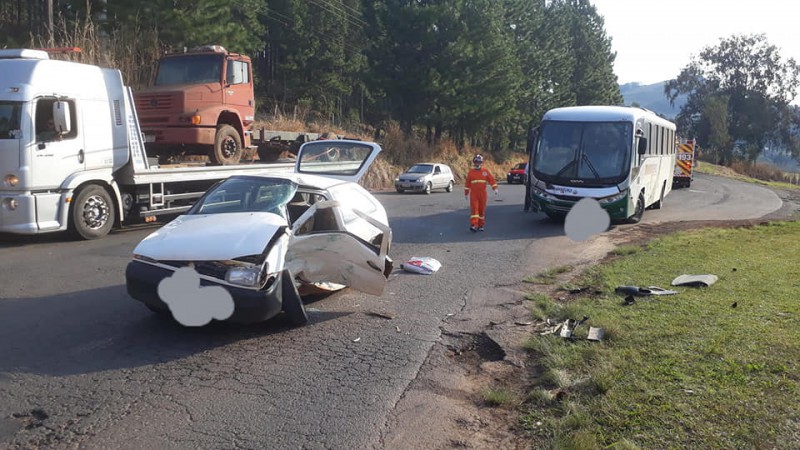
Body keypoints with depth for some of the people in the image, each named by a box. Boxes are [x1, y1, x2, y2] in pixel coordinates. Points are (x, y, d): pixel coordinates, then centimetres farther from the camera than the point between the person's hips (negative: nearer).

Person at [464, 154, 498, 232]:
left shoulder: (485, 171, 5)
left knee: (482, 209, 8)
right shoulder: (470, 172, 4)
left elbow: (491, 180, 4)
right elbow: (467, 183, 9)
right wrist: (466, 193, 12)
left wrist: (495, 188, -8)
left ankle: (481, 225, 19)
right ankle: (473, 225, -18)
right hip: (473, 194, -1)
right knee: (474, 208, -12)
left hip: (483, 194, 2)